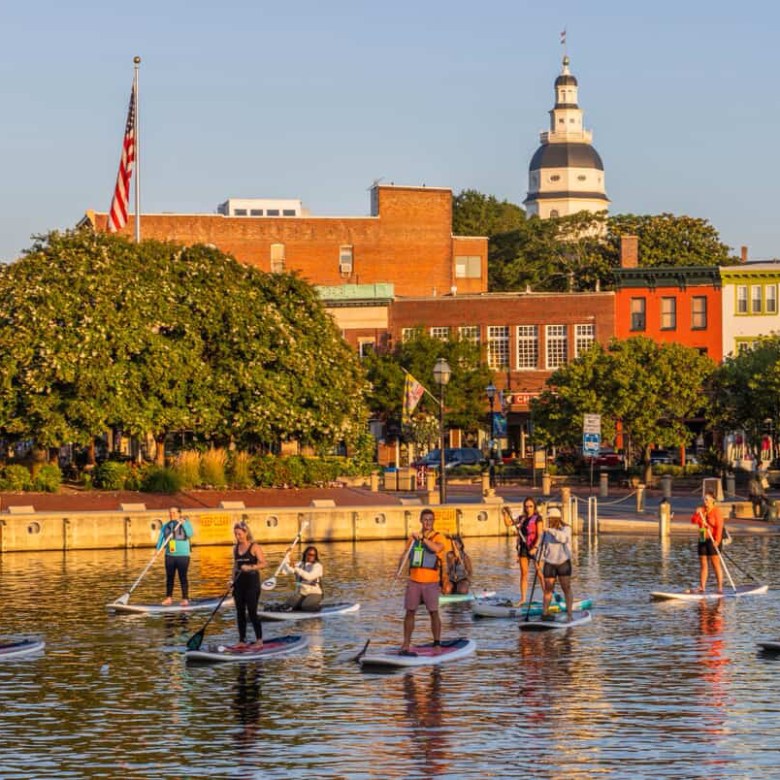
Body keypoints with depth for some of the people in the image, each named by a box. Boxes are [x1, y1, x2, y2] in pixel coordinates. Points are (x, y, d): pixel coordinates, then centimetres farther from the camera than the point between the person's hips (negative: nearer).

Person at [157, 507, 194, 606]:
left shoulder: (185, 523, 0)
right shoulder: (166, 526, 10)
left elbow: (190, 534, -15)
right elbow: (161, 538, 4)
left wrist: (183, 524, -22)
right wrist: (158, 549, -11)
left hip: (182, 555, -4)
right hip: (169, 555, 4)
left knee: (183, 577, -2)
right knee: (169, 577, 7)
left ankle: (185, 599, 2)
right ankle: (168, 598, 14)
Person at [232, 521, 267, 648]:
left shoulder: (255, 547, -8)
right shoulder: (236, 548, 10)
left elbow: (263, 563, -12)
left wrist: (250, 567, -27)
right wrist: (233, 581, 9)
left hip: (252, 582, -6)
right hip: (239, 582, 6)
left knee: (252, 612, -6)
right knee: (240, 612, 7)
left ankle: (259, 640, 3)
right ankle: (242, 640, 13)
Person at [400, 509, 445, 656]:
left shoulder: (437, 537, -3)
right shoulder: (413, 537, 10)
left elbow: (437, 548, -26)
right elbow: (405, 554, 18)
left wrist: (422, 538, -25)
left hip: (430, 582, -3)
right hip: (414, 581, 3)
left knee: (434, 613, -1)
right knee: (410, 612, 3)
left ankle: (437, 644, 9)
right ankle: (406, 645, 8)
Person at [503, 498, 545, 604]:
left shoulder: (538, 518, -6)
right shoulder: (521, 518, 11)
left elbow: (540, 535, -13)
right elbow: (509, 523, 17)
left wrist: (535, 547, -23)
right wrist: (506, 513, 1)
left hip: (534, 547, -6)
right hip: (523, 547, 6)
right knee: (523, 573, 6)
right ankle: (523, 598, 10)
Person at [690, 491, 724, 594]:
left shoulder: (716, 511, -8)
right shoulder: (701, 510, 11)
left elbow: (719, 527, -14)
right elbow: (693, 521, 3)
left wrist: (717, 540, -23)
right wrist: (697, 513, -16)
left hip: (713, 540, -7)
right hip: (702, 539, 7)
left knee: (715, 564, -7)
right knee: (703, 565, 7)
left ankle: (720, 588, -6)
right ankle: (702, 587, 10)